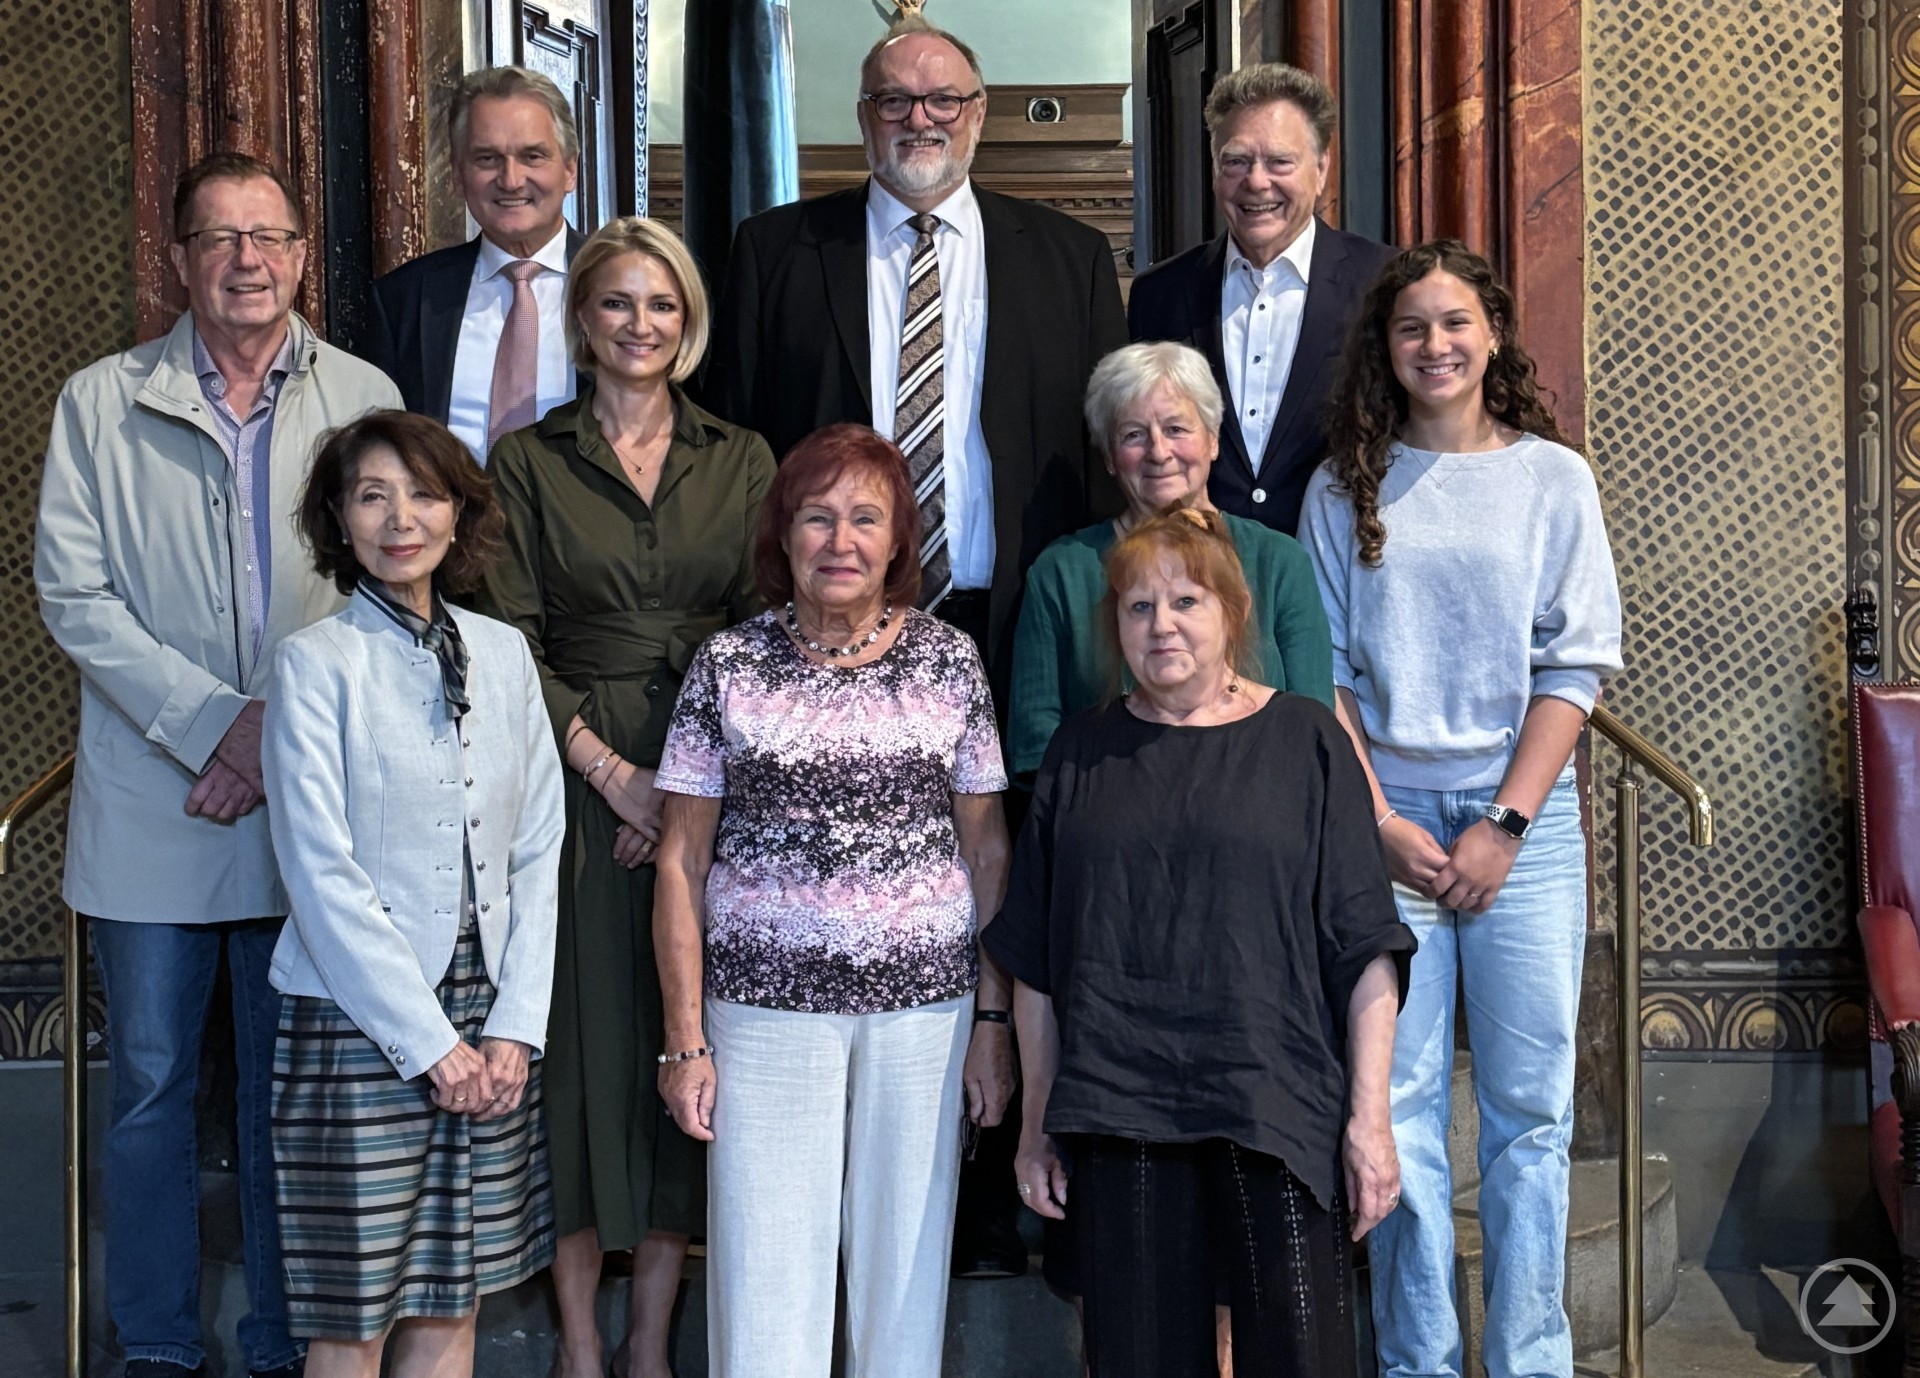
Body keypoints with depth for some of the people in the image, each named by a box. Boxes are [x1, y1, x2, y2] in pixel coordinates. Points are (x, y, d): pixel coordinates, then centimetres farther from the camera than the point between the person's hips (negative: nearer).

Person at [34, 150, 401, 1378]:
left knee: (296, 1091, 9)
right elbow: (74, 596, -3)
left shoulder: (362, 398, 4)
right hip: (151, 805, 0)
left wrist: (283, 725, -11)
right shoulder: (100, 403, 3)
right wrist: (211, 725, -12)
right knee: (152, 1085, 8)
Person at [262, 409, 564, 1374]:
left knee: (451, 1300, 11)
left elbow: (539, 849, 7)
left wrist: (515, 1026, -2)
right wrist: (429, 1042, -12)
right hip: (357, 1026, -4)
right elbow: (322, 876, -11)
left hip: (489, 1025, 4)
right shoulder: (315, 662, -6)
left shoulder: (502, 654, 7)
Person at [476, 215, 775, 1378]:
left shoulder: (742, 461, 9)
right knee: (587, 1029, 2)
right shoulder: (529, 462, 4)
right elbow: (512, 644, -2)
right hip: (578, 780, -1)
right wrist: (611, 770, -12)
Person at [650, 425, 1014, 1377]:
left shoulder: (948, 661, 3)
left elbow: (987, 851, 6)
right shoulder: (728, 665, 1)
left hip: (924, 1003, 1)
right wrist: (686, 1037, -2)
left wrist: (994, 1024, 2)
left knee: (906, 1265, 9)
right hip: (766, 1004, -1)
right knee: (765, 1280, 4)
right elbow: (682, 861, 2)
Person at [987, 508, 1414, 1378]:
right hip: (1117, 1115, 2)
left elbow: (1367, 950, 0)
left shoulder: (1305, 741, 3)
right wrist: (1037, 1122, 10)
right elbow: (1035, 963, 12)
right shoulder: (1081, 754, 10)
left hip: (1278, 1111, -2)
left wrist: (1369, 1114, -5)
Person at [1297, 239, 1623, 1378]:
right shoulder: (1344, 491, 7)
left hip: (1524, 814, 0)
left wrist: (1504, 824, -8)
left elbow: (1576, 664, 0)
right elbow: (1325, 675, 3)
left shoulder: (1553, 477, 5)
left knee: (1530, 1104, 2)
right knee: (1399, 1104, 1)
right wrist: (1384, 825, -6)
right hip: (1384, 819, 0)